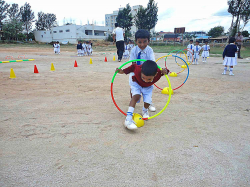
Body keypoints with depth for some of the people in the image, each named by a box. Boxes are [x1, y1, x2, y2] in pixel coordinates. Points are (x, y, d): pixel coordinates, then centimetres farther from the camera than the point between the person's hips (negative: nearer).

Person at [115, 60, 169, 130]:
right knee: (136, 96, -28)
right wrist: (123, 71, -20)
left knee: (147, 101, -11)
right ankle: (128, 119, -33)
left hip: (148, 87, 2)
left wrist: (165, 71, -38)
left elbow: (164, 71, -16)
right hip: (136, 84, -2)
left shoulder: (158, 73, -39)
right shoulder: (138, 70, -41)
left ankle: (145, 110, 31)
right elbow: (133, 66, -18)